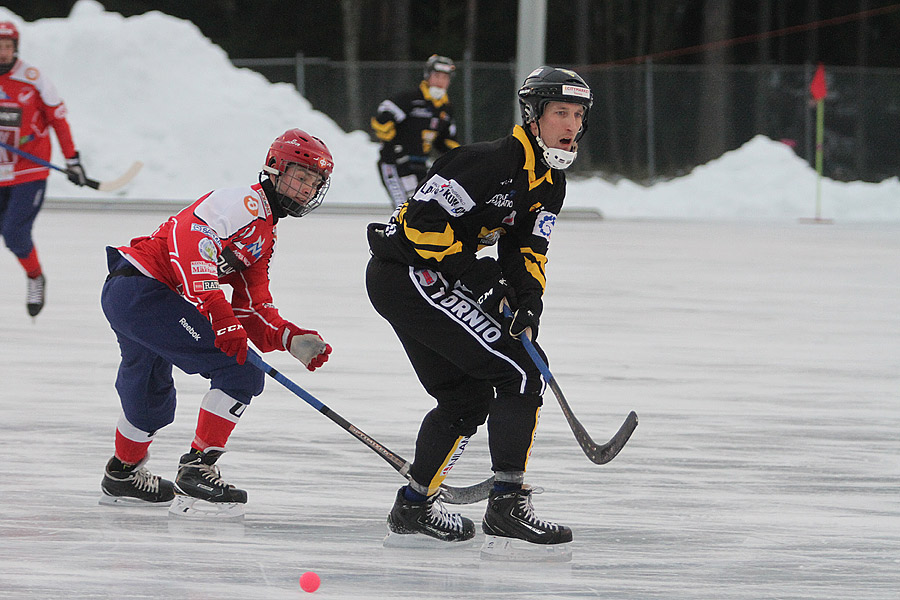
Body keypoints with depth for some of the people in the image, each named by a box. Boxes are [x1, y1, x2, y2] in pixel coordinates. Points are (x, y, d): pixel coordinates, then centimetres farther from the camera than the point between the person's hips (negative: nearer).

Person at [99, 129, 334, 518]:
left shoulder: (265, 240, 22)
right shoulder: (245, 202, -10)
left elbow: (252, 311, 17)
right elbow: (190, 238, -26)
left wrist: (291, 339, -1)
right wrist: (219, 314, -31)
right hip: (144, 291, -11)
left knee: (154, 398, 32)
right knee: (240, 373, -12)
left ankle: (123, 475, 54)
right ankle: (196, 470, -8)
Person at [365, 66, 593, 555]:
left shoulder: (550, 183, 11)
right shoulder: (495, 161, -20)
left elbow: (526, 252, 11)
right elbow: (424, 220, -22)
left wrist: (527, 307, -6)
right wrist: (473, 274, -20)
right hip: (409, 272, -11)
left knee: (468, 397, 19)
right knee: (518, 376, -14)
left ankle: (414, 506, 30)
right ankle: (507, 506, -14)